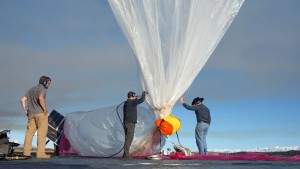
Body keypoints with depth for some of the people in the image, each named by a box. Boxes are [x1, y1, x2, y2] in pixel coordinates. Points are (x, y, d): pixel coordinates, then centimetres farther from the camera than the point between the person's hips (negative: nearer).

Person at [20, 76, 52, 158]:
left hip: (31, 114, 7)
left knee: (30, 132, 10)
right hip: (41, 113, -7)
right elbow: (40, 98, -24)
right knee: (42, 133, -4)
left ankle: (26, 151, 9)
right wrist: (45, 109, -16)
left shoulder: (31, 89, 20)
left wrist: (25, 110, 12)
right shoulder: (43, 89, -4)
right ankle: (40, 153, -6)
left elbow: (22, 99, 14)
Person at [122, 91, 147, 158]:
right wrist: (143, 94, 6)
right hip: (130, 123, -9)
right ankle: (126, 154, -12)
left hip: (126, 123, 9)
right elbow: (141, 100, -12)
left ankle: (125, 154, 11)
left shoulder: (126, 103, 15)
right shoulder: (131, 102, -10)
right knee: (129, 139, -9)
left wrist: (135, 99, 26)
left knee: (128, 139, 11)